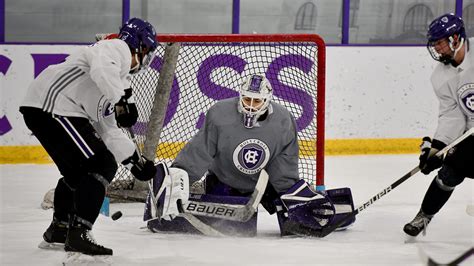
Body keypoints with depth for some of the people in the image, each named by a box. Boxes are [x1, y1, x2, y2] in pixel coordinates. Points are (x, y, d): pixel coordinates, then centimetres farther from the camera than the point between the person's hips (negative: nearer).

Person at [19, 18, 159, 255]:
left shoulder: (119, 79, 28)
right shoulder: (116, 48, -1)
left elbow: (108, 130, 29)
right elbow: (102, 70, -26)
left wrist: (135, 161, 27)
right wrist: (123, 99, -18)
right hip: (51, 105, -10)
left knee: (77, 169, 25)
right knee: (102, 166, -10)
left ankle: (58, 230, 39)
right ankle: (79, 234, -14)